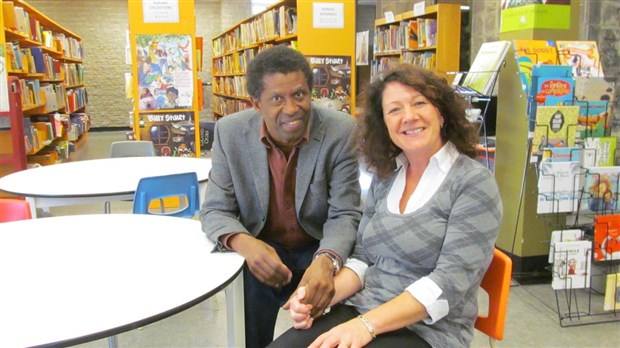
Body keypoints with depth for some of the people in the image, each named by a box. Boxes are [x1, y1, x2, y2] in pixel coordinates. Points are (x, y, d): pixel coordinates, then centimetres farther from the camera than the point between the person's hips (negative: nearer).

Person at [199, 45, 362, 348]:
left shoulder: (342, 131, -16)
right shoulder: (230, 132, -11)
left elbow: (345, 215, -15)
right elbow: (215, 211, -8)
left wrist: (326, 261, -37)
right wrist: (245, 243, -31)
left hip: (319, 251, 0)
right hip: (259, 251, 1)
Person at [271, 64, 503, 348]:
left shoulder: (474, 183, -9)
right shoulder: (385, 176, 8)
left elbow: (451, 281, -17)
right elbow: (363, 257, 9)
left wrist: (368, 325, -25)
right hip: (359, 312, 4)